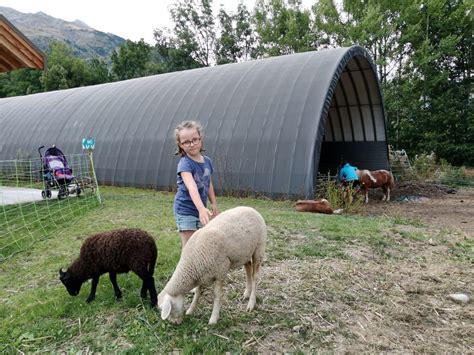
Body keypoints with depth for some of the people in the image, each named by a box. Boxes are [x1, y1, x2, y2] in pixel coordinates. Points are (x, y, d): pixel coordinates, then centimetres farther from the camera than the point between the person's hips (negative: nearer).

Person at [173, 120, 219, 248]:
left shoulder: (207, 161, 1)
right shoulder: (184, 164, -22)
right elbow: (192, 187, -38)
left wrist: (214, 205, 16)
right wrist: (202, 208, -51)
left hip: (200, 209, 7)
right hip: (185, 210, -7)